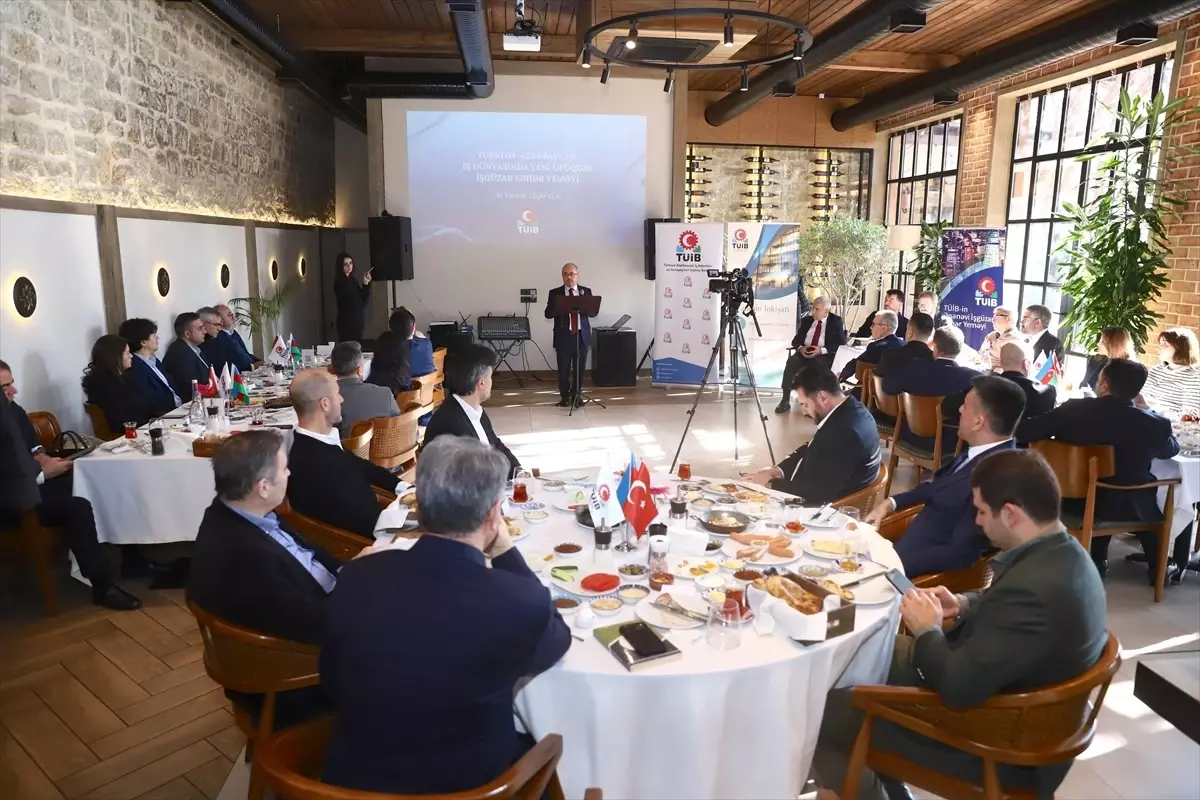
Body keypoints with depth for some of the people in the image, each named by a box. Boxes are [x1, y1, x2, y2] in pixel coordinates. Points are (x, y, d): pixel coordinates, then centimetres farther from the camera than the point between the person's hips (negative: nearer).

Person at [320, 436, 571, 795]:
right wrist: (505, 552, -3)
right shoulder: (520, 601, -27)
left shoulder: (356, 578, -16)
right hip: (465, 784, -3)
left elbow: (332, 683, 0)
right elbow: (557, 639, -3)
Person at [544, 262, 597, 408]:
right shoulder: (555, 293, 2)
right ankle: (565, 396, 20)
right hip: (563, 336, -1)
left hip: (582, 335, 1)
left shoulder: (586, 291, 7)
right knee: (563, 369, 3)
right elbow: (548, 314, -5)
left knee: (580, 368, 7)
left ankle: (576, 395, 23)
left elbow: (593, 312, 1)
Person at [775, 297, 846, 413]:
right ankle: (785, 400, -29)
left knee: (818, 364, -38)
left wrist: (822, 350, -18)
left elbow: (841, 344, -5)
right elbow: (796, 339, 13)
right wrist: (800, 348, -11)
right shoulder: (807, 320, 15)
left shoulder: (836, 321, 3)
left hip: (825, 355, -3)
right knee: (791, 361, -28)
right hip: (804, 351, 4)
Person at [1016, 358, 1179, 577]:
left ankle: (1096, 559, 42)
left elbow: (1022, 432, -11)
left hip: (1075, 501, 1)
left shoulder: (1074, 409, -18)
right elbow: (1171, 449, 6)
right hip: (1128, 508, -1)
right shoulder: (1153, 424, -17)